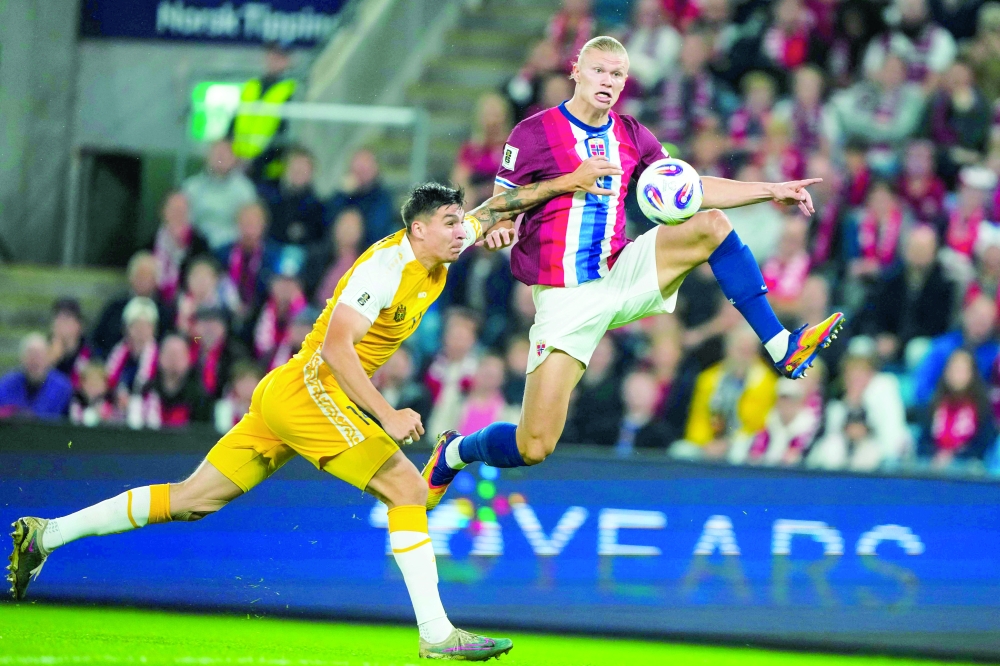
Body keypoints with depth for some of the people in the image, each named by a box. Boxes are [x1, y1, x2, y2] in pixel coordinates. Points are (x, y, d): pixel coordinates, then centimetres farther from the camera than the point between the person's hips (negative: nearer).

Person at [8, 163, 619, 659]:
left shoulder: (436, 258, 10)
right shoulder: (387, 266, -16)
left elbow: (493, 209, 26)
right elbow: (336, 345, -24)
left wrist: (565, 183, 16)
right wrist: (386, 415, -26)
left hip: (285, 395, 9)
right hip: (310, 387, -9)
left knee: (193, 500, 11)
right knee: (408, 488, -14)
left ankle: (47, 534, 14)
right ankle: (437, 635, -16)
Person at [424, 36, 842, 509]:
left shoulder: (631, 137, 8)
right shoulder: (535, 134, -7)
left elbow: (693, 190, 12)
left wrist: (772, 191, 5)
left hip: (621, 275, 4)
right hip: (566, 298, -4)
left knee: (711, 225, -17)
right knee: (533, 447, -12)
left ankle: (783, 349, -15)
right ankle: (453, 454, 21)